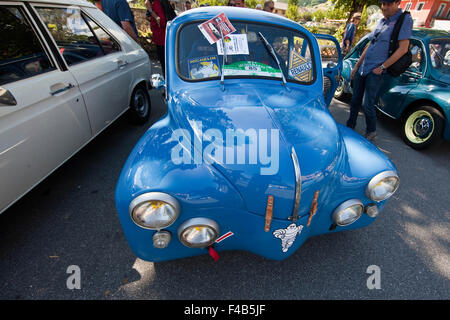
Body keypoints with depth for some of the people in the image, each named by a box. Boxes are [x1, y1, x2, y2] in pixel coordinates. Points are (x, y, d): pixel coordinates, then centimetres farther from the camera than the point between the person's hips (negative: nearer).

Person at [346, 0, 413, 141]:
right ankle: (350, 127, 27)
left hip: (375, 72, -7)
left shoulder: (405, 19, -6)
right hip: (362, 68, 7)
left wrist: (382, 67, -15)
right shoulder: (381, 21, 14)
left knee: (367, 105, -5)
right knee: (355, 101, 12)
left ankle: (371, 131, 15)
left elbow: (403, 48, -12)